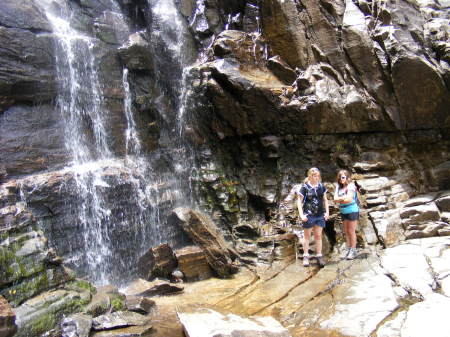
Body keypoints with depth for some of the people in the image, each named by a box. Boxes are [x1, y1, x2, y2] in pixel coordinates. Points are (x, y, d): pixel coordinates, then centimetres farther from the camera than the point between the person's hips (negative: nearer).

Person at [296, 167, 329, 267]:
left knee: (318, 235, 8)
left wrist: (327, 212, 4)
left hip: (320, 215, 4)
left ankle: (319, 256, 15)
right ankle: (306, 256, 14)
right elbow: (299, 201, -7)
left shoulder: (321, 186, 5)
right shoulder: (305, 187, -8)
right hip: (309, 215, -4)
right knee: (307, 236, 6)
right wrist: (301, 215, -12)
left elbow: (325, 200, 13)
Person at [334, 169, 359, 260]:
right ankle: (347, 249, 18)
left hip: (352, 211, -6)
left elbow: (349, 199, -19)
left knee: (351, 231, -2)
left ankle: (353, 250, 7)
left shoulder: (351, 186, -10)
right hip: (343, 212, 6)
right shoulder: (339, 187, 7)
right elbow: (335, 198, -2)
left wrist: (340, 200, -7)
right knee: (346, 232, 10)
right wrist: (344, 197, -15)